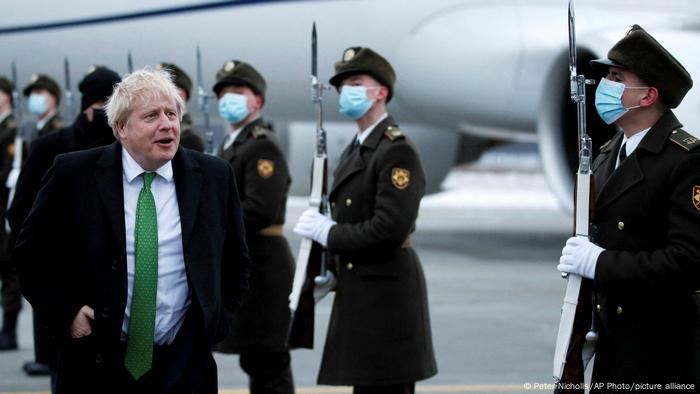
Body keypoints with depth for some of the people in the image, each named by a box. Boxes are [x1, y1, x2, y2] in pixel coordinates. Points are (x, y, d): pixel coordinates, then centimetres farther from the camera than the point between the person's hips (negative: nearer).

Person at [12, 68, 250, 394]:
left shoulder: (214, 176, 1)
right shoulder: (73, 174, -4)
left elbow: (236, 260, 13)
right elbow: (30, 253, 4)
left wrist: (215, 322, 3)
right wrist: (65, 313, -6)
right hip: (96, 365, -1)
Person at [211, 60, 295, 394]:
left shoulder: (263, 146, -12)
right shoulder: (230, 145, 18)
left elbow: (260, 211, -23)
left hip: (261, 267, -10)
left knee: (267, 364, -6)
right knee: (255, 361, 14)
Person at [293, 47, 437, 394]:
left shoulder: (397, 151, -14)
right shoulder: (354, 150, 17)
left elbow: (389, 229, -23)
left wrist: (328, 232, -14)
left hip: (387, 293, -10)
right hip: (357, 290, 10)